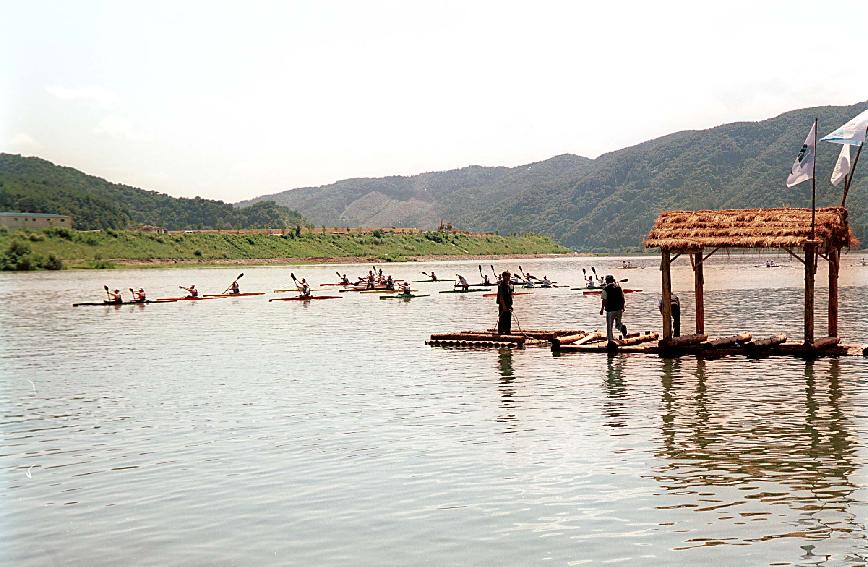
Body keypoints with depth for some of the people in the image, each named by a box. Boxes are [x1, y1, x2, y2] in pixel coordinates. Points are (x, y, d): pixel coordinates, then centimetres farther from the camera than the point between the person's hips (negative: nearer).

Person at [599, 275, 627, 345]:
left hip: (610, 310, -4)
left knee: (609, 326, 6)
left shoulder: (606, 289, -7)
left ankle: (610, 340, 5)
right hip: (619, 309, 4)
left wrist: (602, 309, 1)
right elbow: (623, 299, 8)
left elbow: (604, 300, -9)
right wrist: (622, 307, 20)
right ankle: (622, 327, -14)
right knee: (618, 323, 19)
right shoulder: (619, 287, 5)